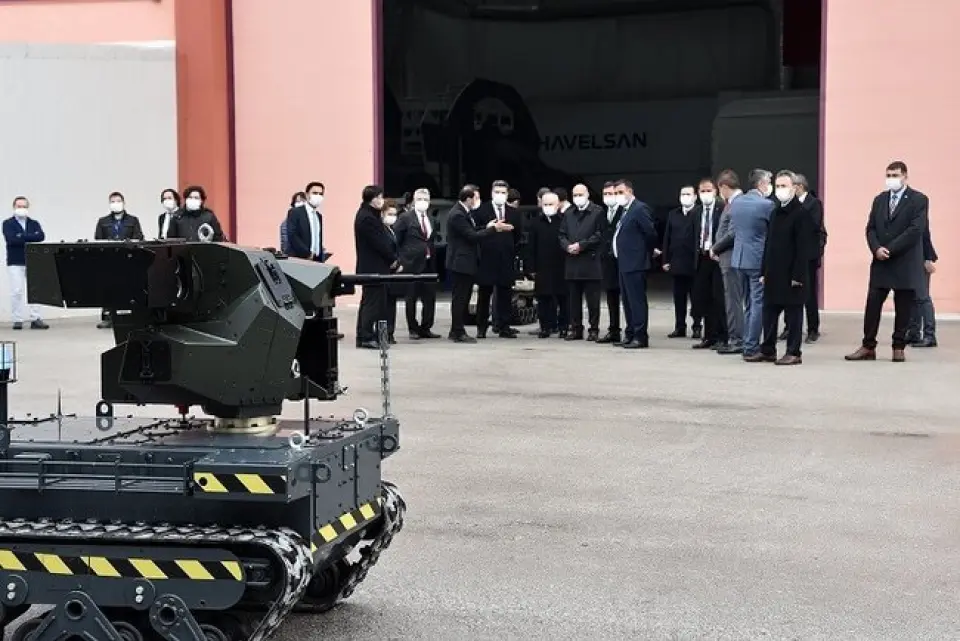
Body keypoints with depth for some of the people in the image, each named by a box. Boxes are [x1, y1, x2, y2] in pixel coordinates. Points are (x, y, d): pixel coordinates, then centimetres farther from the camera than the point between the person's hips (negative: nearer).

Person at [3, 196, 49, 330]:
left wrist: (22, 237, -13)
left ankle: (35, 319, 3)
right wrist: (31, 238, -11)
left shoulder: (34, 223, 14)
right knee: (16, 291, -4)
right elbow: (11, 239, -13)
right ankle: (17, 320, 1)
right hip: (15, 263, -3)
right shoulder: (8, 223, 5)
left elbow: (41, 236, -6)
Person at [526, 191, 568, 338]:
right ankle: (546, 327, 11)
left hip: (562, 266, -2)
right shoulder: (536, 222, 6)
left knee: (563, 298, 3)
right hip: (542, 268, 2)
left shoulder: (564, 220, -2)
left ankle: (563, 327, 10)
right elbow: (531, 247, 6)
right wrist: (532, 268, 1)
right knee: (544, 299, 4)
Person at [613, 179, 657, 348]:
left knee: (637, 300, -7)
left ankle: (640, 337, -5)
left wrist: (647, 254, -6)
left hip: (635, 264, -10)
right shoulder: (626, 211, 17)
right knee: (628, 301, 13)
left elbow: (651, 233, -16)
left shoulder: (640, 209, -12)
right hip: (624, 263, 10)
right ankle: (630, 334, 20)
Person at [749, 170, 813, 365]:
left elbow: (803, 247, -13)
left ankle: (794, 353, 7)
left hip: (791, 275, -8)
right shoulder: (775, 213, 15)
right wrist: (764, 271, 13)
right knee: (769, 312, 10)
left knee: (793, 313, 0)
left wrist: (797, 275, -18)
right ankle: (767, 350, 19)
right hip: (773, 274, 8)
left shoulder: (801, 213, -9)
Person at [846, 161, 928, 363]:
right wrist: (877, 249, -11)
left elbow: (915, 230, -14)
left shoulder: (919, 200, -4)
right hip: (881, 262, 4)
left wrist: (889, 249, -17)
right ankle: (868, 347, 5)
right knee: (872, 305, 0)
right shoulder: (879, 199, 13)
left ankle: (899, 348, 11)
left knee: (903, 309, 3)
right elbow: (871, 228, 9)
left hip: (906, 264, -4)